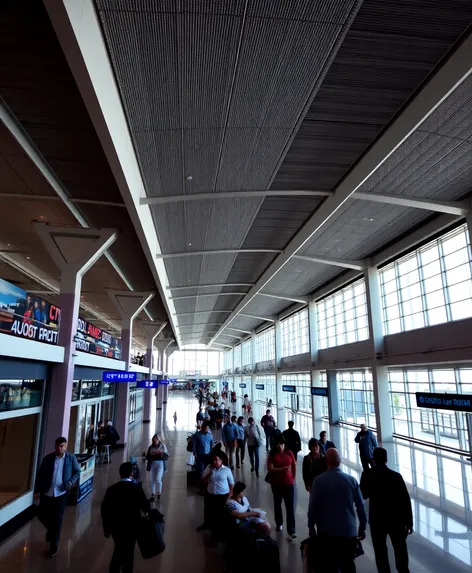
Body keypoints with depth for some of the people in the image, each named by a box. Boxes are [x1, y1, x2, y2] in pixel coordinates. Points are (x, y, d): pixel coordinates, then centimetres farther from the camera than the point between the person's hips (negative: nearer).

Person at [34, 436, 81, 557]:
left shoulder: (71, 458, -7)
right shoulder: (47, 458, -5)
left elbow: (77, 472, 2)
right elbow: (40, 475, 2)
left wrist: (71, 482, -14)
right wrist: (37, 491, 0)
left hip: (61, 494, -2)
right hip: (46, 493, 2)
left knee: (57, 520, 3)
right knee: (42, 516, 13)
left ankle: (54, 545, 22)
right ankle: (51, 531, 45)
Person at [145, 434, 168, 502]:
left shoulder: (163, 446, -2)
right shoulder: (151, 447, 3)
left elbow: (166, 455, -4)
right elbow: (147, 456, 4)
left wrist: (161, 453, -20)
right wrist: (151, 454, -15)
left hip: (160, 463, -3)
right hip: (153, 464, 3)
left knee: (158, 479, -13)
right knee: (152, 480, 9)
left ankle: (159, 494, 9)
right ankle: (153, 495, 22)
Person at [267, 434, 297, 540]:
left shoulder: (289, 453, -5)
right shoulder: (272, 455, -10)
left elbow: (294, 465, 9)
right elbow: (270, 469, -20)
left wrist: (293, 477, 5)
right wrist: (282, 469, -31)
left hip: (289, 483, 0)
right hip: (276, 484, 0)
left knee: (290, 507, -4)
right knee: (277, 504, 19)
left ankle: (291, 531, 0)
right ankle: (279, 523, 40)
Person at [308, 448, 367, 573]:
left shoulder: (318, 481, -13)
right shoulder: (351, 480, -7)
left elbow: (313, 506, -9)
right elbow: (360, 506, -1)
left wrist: (311, 526, 6)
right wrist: (362, 527, 13)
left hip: (327, 532, -2)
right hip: (349, 531, 2)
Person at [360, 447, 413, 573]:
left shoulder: (367, 475, -10)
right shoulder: (396, 476, -14)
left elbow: (363, 495, 4)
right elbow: (406, 500, -12)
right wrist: (409, 522, -2)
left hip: (377, 520, 0)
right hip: (396, 520, 0)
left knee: (380, 552, 12)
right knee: (400, 550, 19)